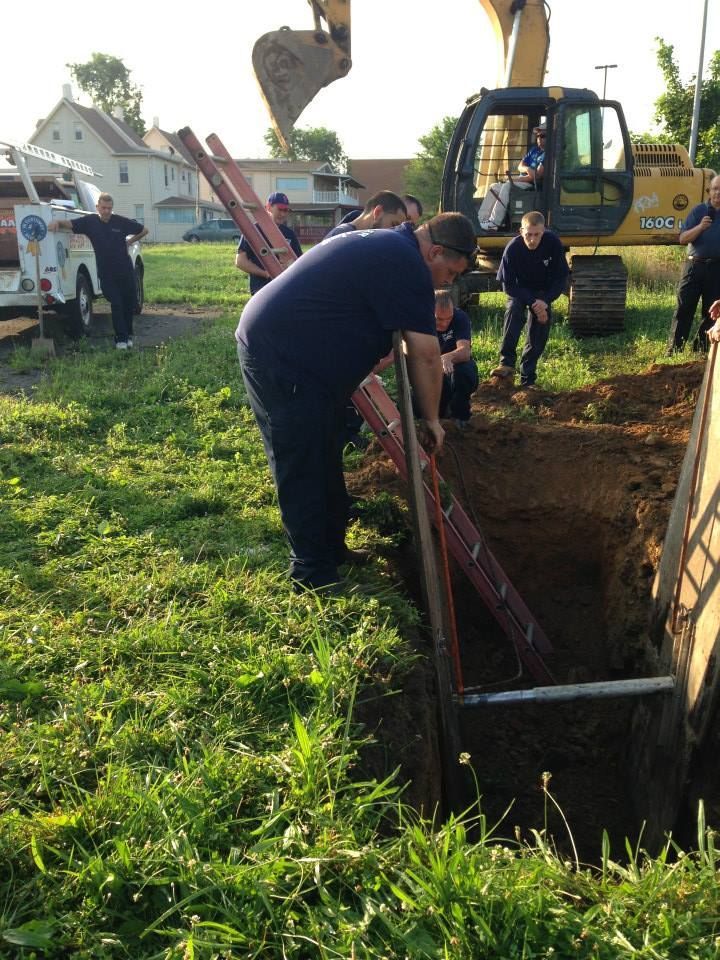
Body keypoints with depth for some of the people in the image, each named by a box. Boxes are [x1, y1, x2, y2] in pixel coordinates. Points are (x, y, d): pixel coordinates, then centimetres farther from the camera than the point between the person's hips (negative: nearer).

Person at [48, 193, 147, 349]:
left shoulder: (121, 222, -4)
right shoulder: (90, 221, -4)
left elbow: (144, 230, 6)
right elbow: (69, 224, -10)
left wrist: (129, 241, 4)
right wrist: (57, 222, -29)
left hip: (125, 270, 1)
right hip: (106, 273, -1)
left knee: (130, 303, 10)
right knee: (116, 305, -6)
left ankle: (128, 334, 30)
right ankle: (121, 339, 1)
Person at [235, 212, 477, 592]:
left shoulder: (381, 245, 18)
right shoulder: (406, 264, -14)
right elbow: (425, 353, -14)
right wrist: (431, 418, -1)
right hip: (280, 358, -11)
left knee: (324, 462, 17)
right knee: (304, 470, -4)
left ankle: (332, 551, 29)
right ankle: (314, 576, 7)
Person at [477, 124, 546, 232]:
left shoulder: (547, 154, -9)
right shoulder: (534, 150, 18)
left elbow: (537, 176, -18)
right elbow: (520, 166, 12)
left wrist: (515, 179, -16)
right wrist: (527, 169, -14)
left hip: (532, 184, -9)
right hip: (521, 181, 9)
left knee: (507, 186, -31)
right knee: (494, 187, -1)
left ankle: (494, 223, -38)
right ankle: (481, 219, -8)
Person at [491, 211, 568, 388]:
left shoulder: (553, 243, -25)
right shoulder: (512, 249, -28)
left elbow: (561, 278, -15)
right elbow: (508, 285, -22)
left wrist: (545, 301, -28)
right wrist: (532, 303, -29)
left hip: (543, 293, 1)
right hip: (519, 290, -1)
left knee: (539, 334, -8)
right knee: (513, 310, -31)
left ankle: (527, 379, 2)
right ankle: (507, 363, -31)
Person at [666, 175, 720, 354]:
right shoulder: (699, 211, 3)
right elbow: (682, 238, -5)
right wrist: (700, 227, -19)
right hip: (695, 265, -2)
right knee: (684, 308, -3)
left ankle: (701, 349, 15)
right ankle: (674, 349, 0)